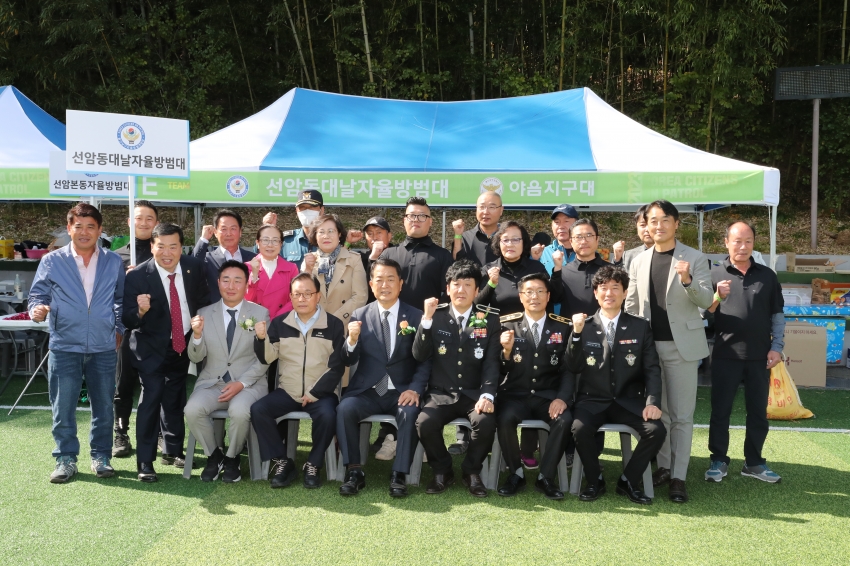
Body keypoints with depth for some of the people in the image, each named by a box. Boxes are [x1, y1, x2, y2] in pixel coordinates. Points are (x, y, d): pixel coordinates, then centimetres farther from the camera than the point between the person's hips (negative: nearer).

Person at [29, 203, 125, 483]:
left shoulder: (113, 262, 4)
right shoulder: (52, 261, 0)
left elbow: (122, 299, 13)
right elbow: (38, 295, 2)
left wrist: (120, 329, 8)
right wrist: (37, 309, -19)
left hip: (104, 348, 1)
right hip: (64, 347, -1)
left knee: (103, 405, 9)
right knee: (63, 407, 3)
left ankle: (101, 456, 22)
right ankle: (66, 459, 17)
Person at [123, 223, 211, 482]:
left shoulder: (194, 267, -12)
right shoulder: (137, 276, -22)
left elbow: (204, 302, 3)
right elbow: (127, 321, -21)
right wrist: (141, 311, -41)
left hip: (184, 344, 4)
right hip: (151, 347, -4)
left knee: (175, 399, 18)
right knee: (152, 396, -17)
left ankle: (173, 450, 35)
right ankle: (145, 462, -6)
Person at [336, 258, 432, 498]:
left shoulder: (415, 317, 3)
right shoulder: (359, 315, 6)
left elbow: (424, 361, 1)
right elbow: (349, 361, 3)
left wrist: (415, 389, -16)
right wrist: (352, 341, -19)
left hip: (402, 391, -1)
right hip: (366, 390, 1)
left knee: (410, 412, -30)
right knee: (345, 408, -26)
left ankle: (399, 475, -16)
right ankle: (354, 471, -12)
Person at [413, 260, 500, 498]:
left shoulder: (489, 321, 5)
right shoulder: (436, 318, 5)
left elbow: (492, 363, -3)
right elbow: (419, 356, -5)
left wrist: (487, 395, -20)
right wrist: (426, 319, -17)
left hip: (474, 394, 0)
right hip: (441, 394, 0)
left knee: (486, 422, -31)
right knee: (424, 422, -29)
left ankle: (471, 471, -1)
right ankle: (442, 470, 0)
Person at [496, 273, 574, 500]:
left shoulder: (562, 327, 5)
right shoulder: (507, 324, 2)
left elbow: (568, 369, 2)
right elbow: (501, 371, 1)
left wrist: (562, 397, -15)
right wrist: (507, 350, -20)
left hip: (548, 396, 1)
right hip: (515, 394, 0)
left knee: (564, 419, -28)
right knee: (504, 419, -30)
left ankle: (546, 477, -8)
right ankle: (516, 474, -5)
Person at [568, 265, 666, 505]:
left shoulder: (640, 326, 5)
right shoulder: (584, 326, 2)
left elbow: (652, 369, 2)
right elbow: (573, 368, -4)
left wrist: (653, 402, -13)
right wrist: (576, 333, -17)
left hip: (629, 401, 1)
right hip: (593, 401, -1)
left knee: (657, 429, -24)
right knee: (580, 428, -30)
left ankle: (628, 481, 1)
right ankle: (595, 480, -2)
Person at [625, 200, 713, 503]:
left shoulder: (695, 259, -1)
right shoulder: (638, 262, 8)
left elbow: (707, 300, -8)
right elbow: (631, 305, 11)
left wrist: (688, 281, -26)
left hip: (682, 346, -3)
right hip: (648, 345, 3)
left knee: (681, 415, 2)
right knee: (657, 412, 11)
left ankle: (679, 476, 9)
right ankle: (663, 466, 24)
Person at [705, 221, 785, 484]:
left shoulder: (767, 275, 7)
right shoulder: (714, 273, 1)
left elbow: (777, 315, 8)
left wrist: (777, 347, 0)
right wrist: (717, 297, -18)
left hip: (759, 356, 2)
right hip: (725, 354, -2)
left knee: (758, 411, 10)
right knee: (720, 409, 3)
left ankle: (754, 462, 22)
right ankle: (719, 460, 14)